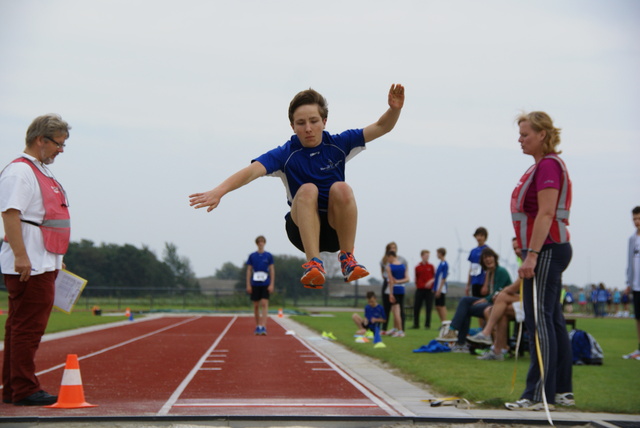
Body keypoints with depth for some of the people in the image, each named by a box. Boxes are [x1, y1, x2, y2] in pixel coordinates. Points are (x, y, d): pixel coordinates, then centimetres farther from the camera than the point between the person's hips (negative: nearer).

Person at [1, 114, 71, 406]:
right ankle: (24, 390, -5)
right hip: (28, 266, -10)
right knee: (28, 327, -8)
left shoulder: (42, 173, 20)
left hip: (44, 265, 10)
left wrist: (56, 259, 25)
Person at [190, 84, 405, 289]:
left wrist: (394, 109, -25)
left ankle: (347, 258, -21)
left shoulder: (338, 145, -2)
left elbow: (381, 127, -3)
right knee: (307, 190, -32)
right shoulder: (286, 154, -9)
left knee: (341, 189, -29)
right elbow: (253, 170, -25)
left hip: (337, 228, 1)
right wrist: (219, 191, -42)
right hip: (303, 229, -1)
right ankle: (314, 263, -41)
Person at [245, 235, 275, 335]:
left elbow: (272, 270, 4)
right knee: (256, 305, 7)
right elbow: (249, 270, 7)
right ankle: (257, 326, 20)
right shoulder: (252, 256, 4)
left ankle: (263, 327, -18)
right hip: (255, 284, 2)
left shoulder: (268, 256, 2)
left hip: (265, 284, -2)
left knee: (264, 304, -13)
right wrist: (248, 285, 1)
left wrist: (272, 284, -3)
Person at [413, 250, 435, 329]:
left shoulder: (431, 266, 4)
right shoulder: (418, 267, 6)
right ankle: (416, 324, 10)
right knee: (416, 307, 0)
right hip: (419, 289, 1)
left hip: (429, 289, -1)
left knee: (429, 308, -2)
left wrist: (431, 281, -13)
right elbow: (416, 279, 11)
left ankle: (427, 324, 5)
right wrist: (416, 285, 4)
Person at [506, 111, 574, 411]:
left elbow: (546, 214, -22)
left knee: (540, 321, -11)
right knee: (552, 321, 12)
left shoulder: (548, 165, -14)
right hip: (548, 251, 11)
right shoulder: (542, 165, 18)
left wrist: (532, 255, -25)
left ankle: (539, 395, -12)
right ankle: (562, 391, 16)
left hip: (546, 250, -11)